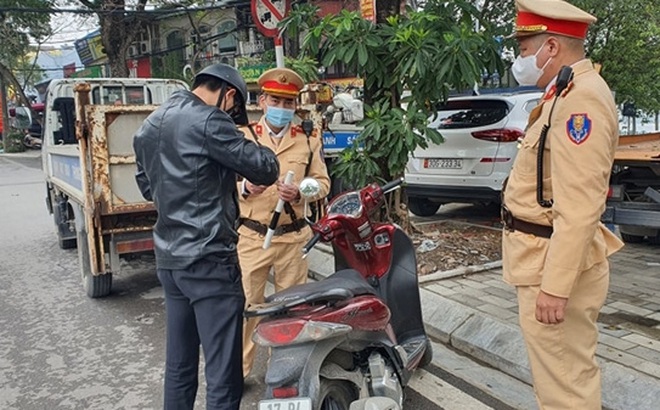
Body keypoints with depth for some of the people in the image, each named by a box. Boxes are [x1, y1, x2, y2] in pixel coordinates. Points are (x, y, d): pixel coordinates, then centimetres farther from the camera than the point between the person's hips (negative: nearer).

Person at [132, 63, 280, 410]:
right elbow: (265, 169, -10)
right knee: (223, 374, -1)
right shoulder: (208, 122, -14)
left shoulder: (150, 125, 13)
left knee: (179, 364, 19)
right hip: (208, 259, -9)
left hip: (168, 258, 9)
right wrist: (267, 156, 11)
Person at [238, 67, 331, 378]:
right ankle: (238, 369, 18)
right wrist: (245, 188, -21)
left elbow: (323, 182, 7)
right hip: (251, 237, -2)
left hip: (293, 238, 2)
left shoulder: (308, 141, 9)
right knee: (246, 304, 3)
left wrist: (299, 192, -13)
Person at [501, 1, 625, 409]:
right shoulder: (567, 93, 15)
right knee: (563, 373, 22)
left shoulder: (580, 98, -19)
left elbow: (580, 207, -26)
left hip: (557, 267, -10)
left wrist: (555, 286, -25)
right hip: (548, 259, 10)